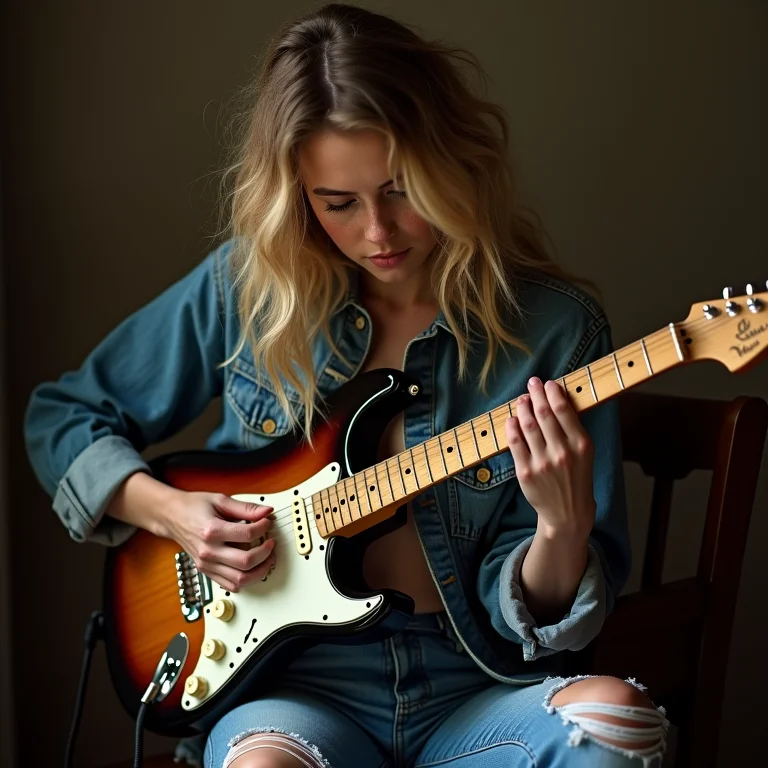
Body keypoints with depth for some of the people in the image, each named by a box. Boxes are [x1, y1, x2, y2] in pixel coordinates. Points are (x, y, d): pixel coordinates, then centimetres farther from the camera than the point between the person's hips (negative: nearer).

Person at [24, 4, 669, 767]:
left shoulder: (555, 329, -5)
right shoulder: (244, 288, -1)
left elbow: (530, 613, -3)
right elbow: (61, 416, 12)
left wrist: (563, 525, -24)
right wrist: (169, 511, -5)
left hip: (476, 691, 2)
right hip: (299, 684, -1)